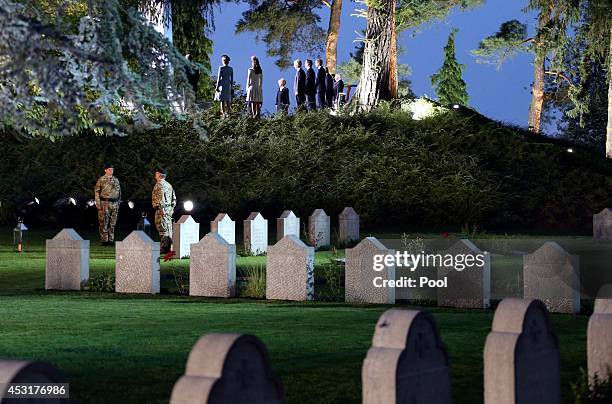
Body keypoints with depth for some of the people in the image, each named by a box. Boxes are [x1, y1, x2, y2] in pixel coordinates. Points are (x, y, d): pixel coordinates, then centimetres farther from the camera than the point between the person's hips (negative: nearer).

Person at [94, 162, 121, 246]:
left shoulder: (116, 180, 13)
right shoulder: (101, 180, -2)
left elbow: (119, 192, 20)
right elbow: (96, 192, -3)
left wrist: (118, 203, 14)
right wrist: (98, 204, -10)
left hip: (114, 204, 5)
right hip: (104, 204, -5)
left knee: (112, 224, 7)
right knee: (104, 223, -3)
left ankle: (111, 239, 13)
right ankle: (104, 240, 0)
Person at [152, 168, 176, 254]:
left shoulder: (159, 184, -9)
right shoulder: (168, 185, 19)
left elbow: (162, 197, -21)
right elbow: (174, 198, 20)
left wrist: (162, 209, -23)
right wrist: (172, 208, 22)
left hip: (162, 210, -9)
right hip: (169, 210, 9)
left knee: (163, 229, -11)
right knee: (168, 229, 9)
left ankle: (163, 248, -15)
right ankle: (168, 248, 11)